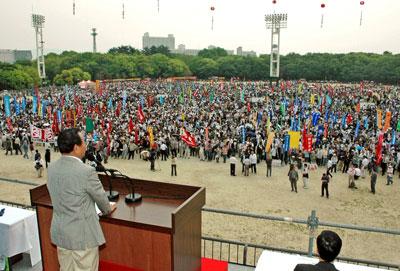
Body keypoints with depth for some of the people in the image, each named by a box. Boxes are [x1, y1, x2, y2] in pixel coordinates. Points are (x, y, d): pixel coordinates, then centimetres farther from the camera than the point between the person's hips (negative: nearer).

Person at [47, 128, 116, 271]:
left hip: (59, 232, 7)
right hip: (82, 234, -7)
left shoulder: (51, 167, -2)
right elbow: (100, 196, -10)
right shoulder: (86, 171, -24)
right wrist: (108, 209, 12)